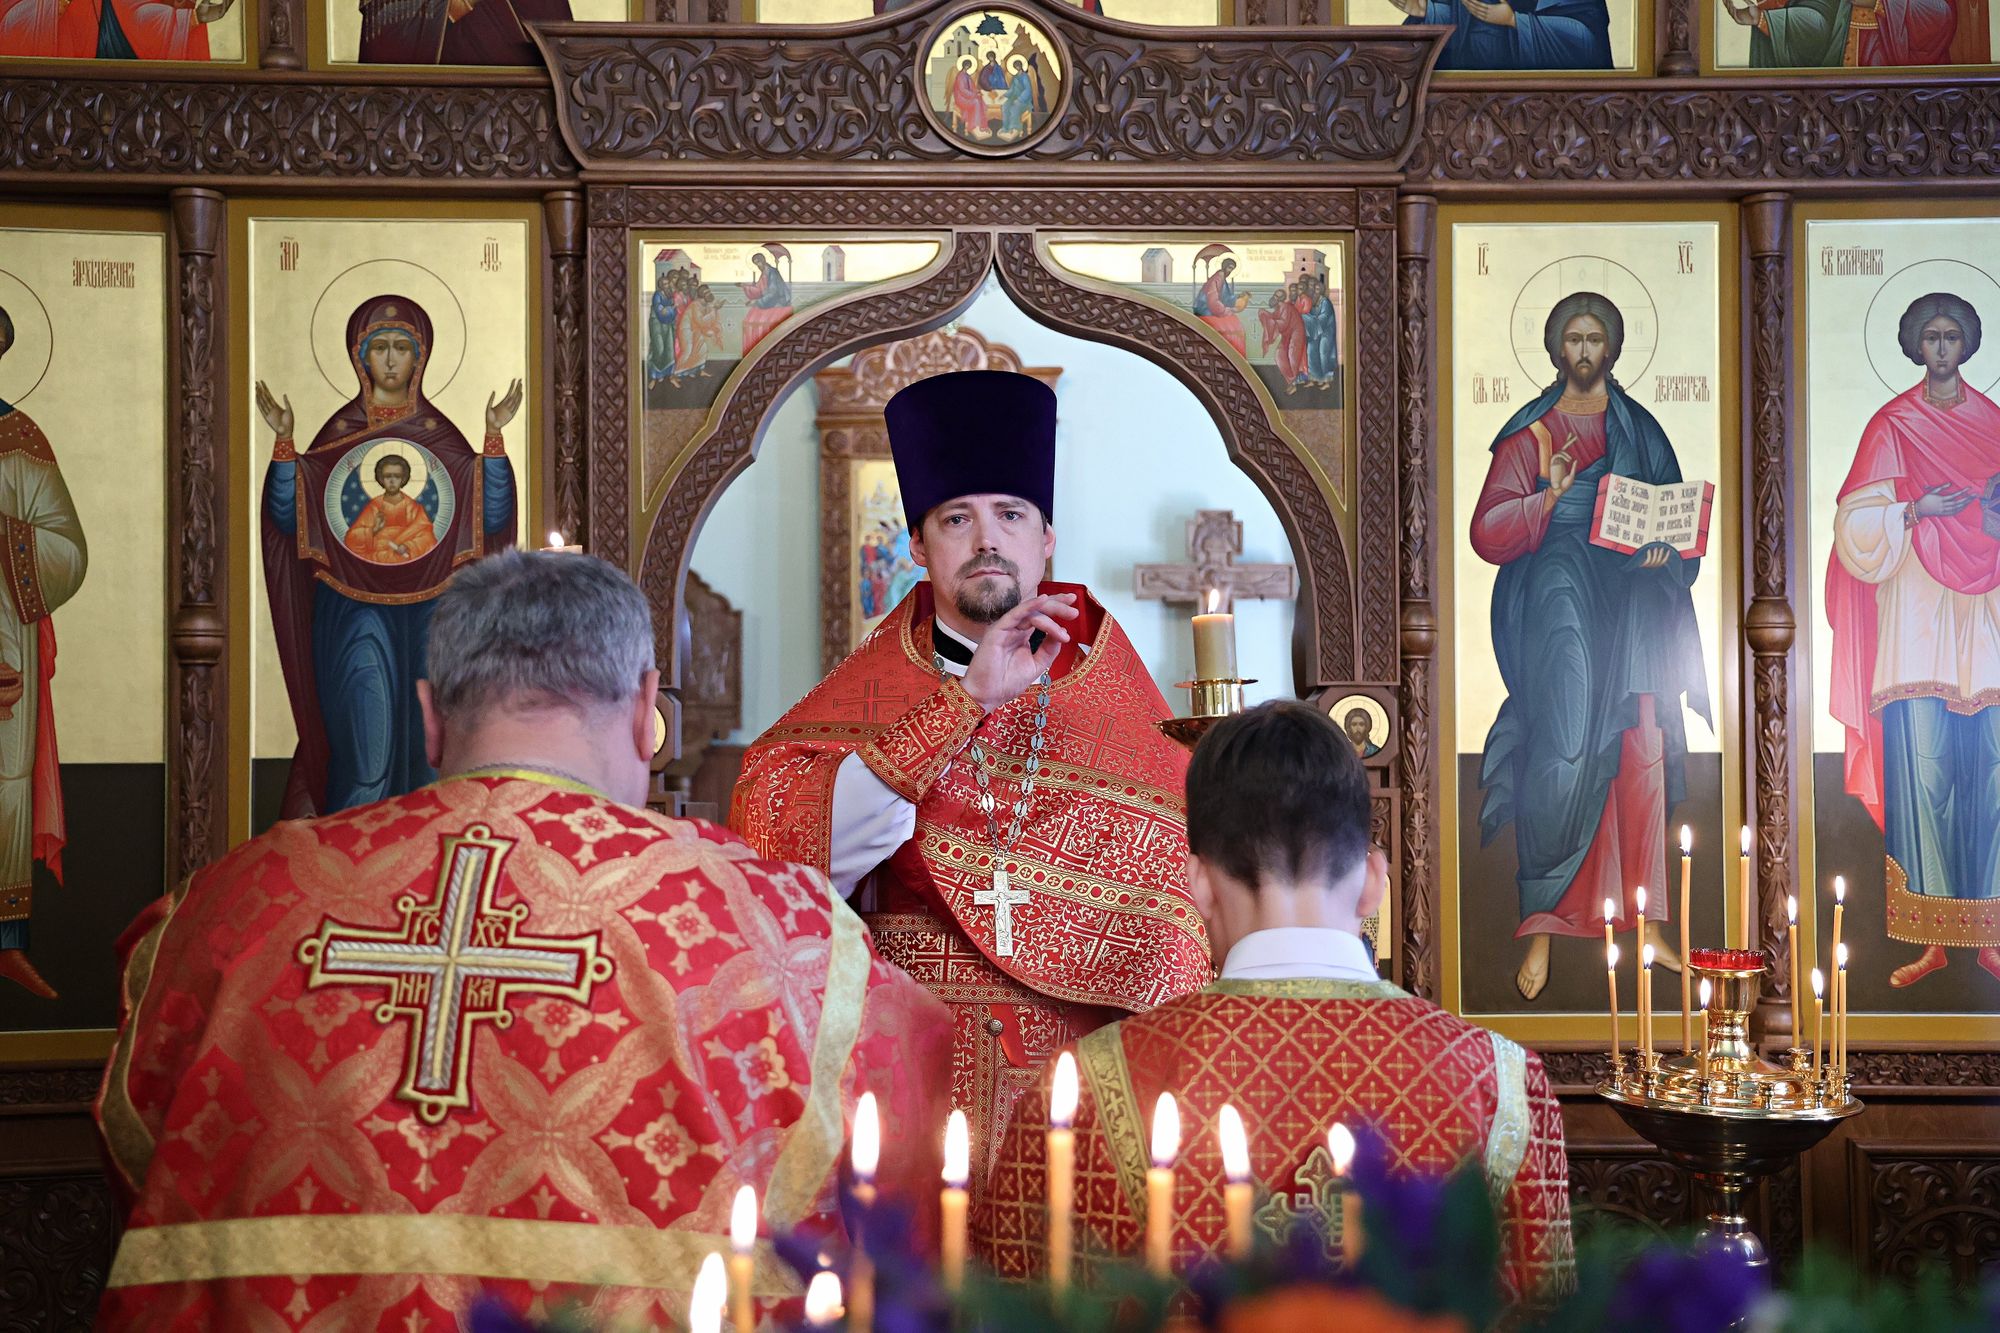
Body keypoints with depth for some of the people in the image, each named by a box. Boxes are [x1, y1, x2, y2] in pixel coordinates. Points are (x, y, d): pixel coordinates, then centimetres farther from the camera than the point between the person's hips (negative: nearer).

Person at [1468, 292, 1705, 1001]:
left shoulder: (1640, 429, 17)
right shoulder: (1529, 434, 6)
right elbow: (1489, 531, -2)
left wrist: (1664, 545, -5)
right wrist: (1548, 500, -18)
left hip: (1633, 602, 3)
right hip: (1559, 602, -3)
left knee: (1641, 757, -2)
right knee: (1562, 755, -13)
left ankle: (1649, 926, 5)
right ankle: (1541, 934, -10)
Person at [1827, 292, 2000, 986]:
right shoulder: (1893, 425, 6)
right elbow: (1858, 523, 1)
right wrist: (1918, 510, -15)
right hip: (1917, 612, -2)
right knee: (1923, 766, -8)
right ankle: (1930, 939, -4)